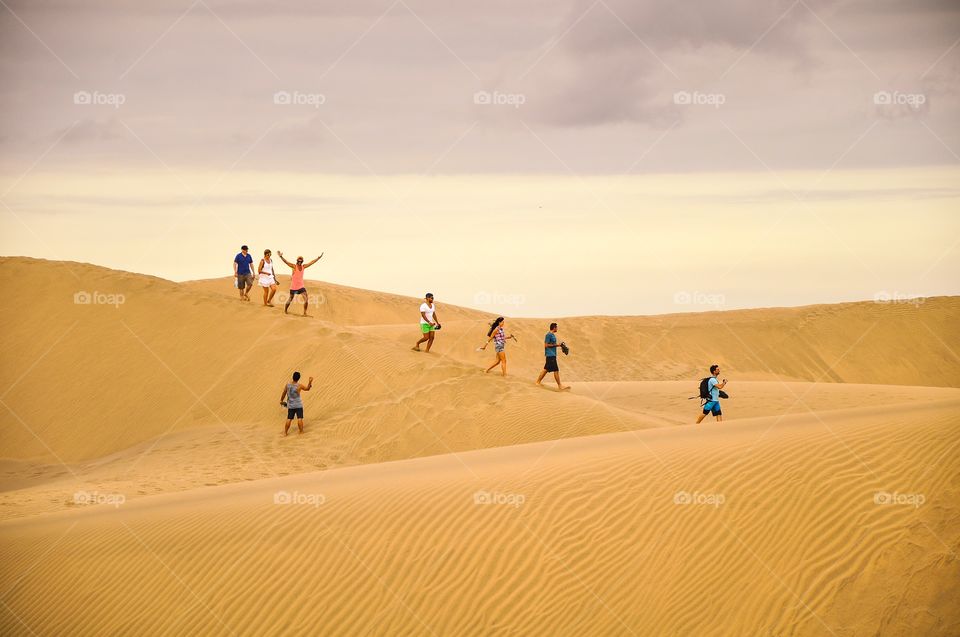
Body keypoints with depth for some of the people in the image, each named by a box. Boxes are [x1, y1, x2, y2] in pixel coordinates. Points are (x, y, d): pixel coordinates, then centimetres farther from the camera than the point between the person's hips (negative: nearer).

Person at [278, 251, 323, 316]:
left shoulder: (303, 267, 3)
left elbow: (312, 262, 10)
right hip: (293, 287, -4)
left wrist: (319, 258, 10)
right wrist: (281, 256, -37)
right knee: (290, 299, 9)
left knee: (306, 299, -9)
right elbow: (286, 262, -23)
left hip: (301, 286, 4)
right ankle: (285, 310, 30)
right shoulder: (294, 266, -11)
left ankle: (304, 312, 1)